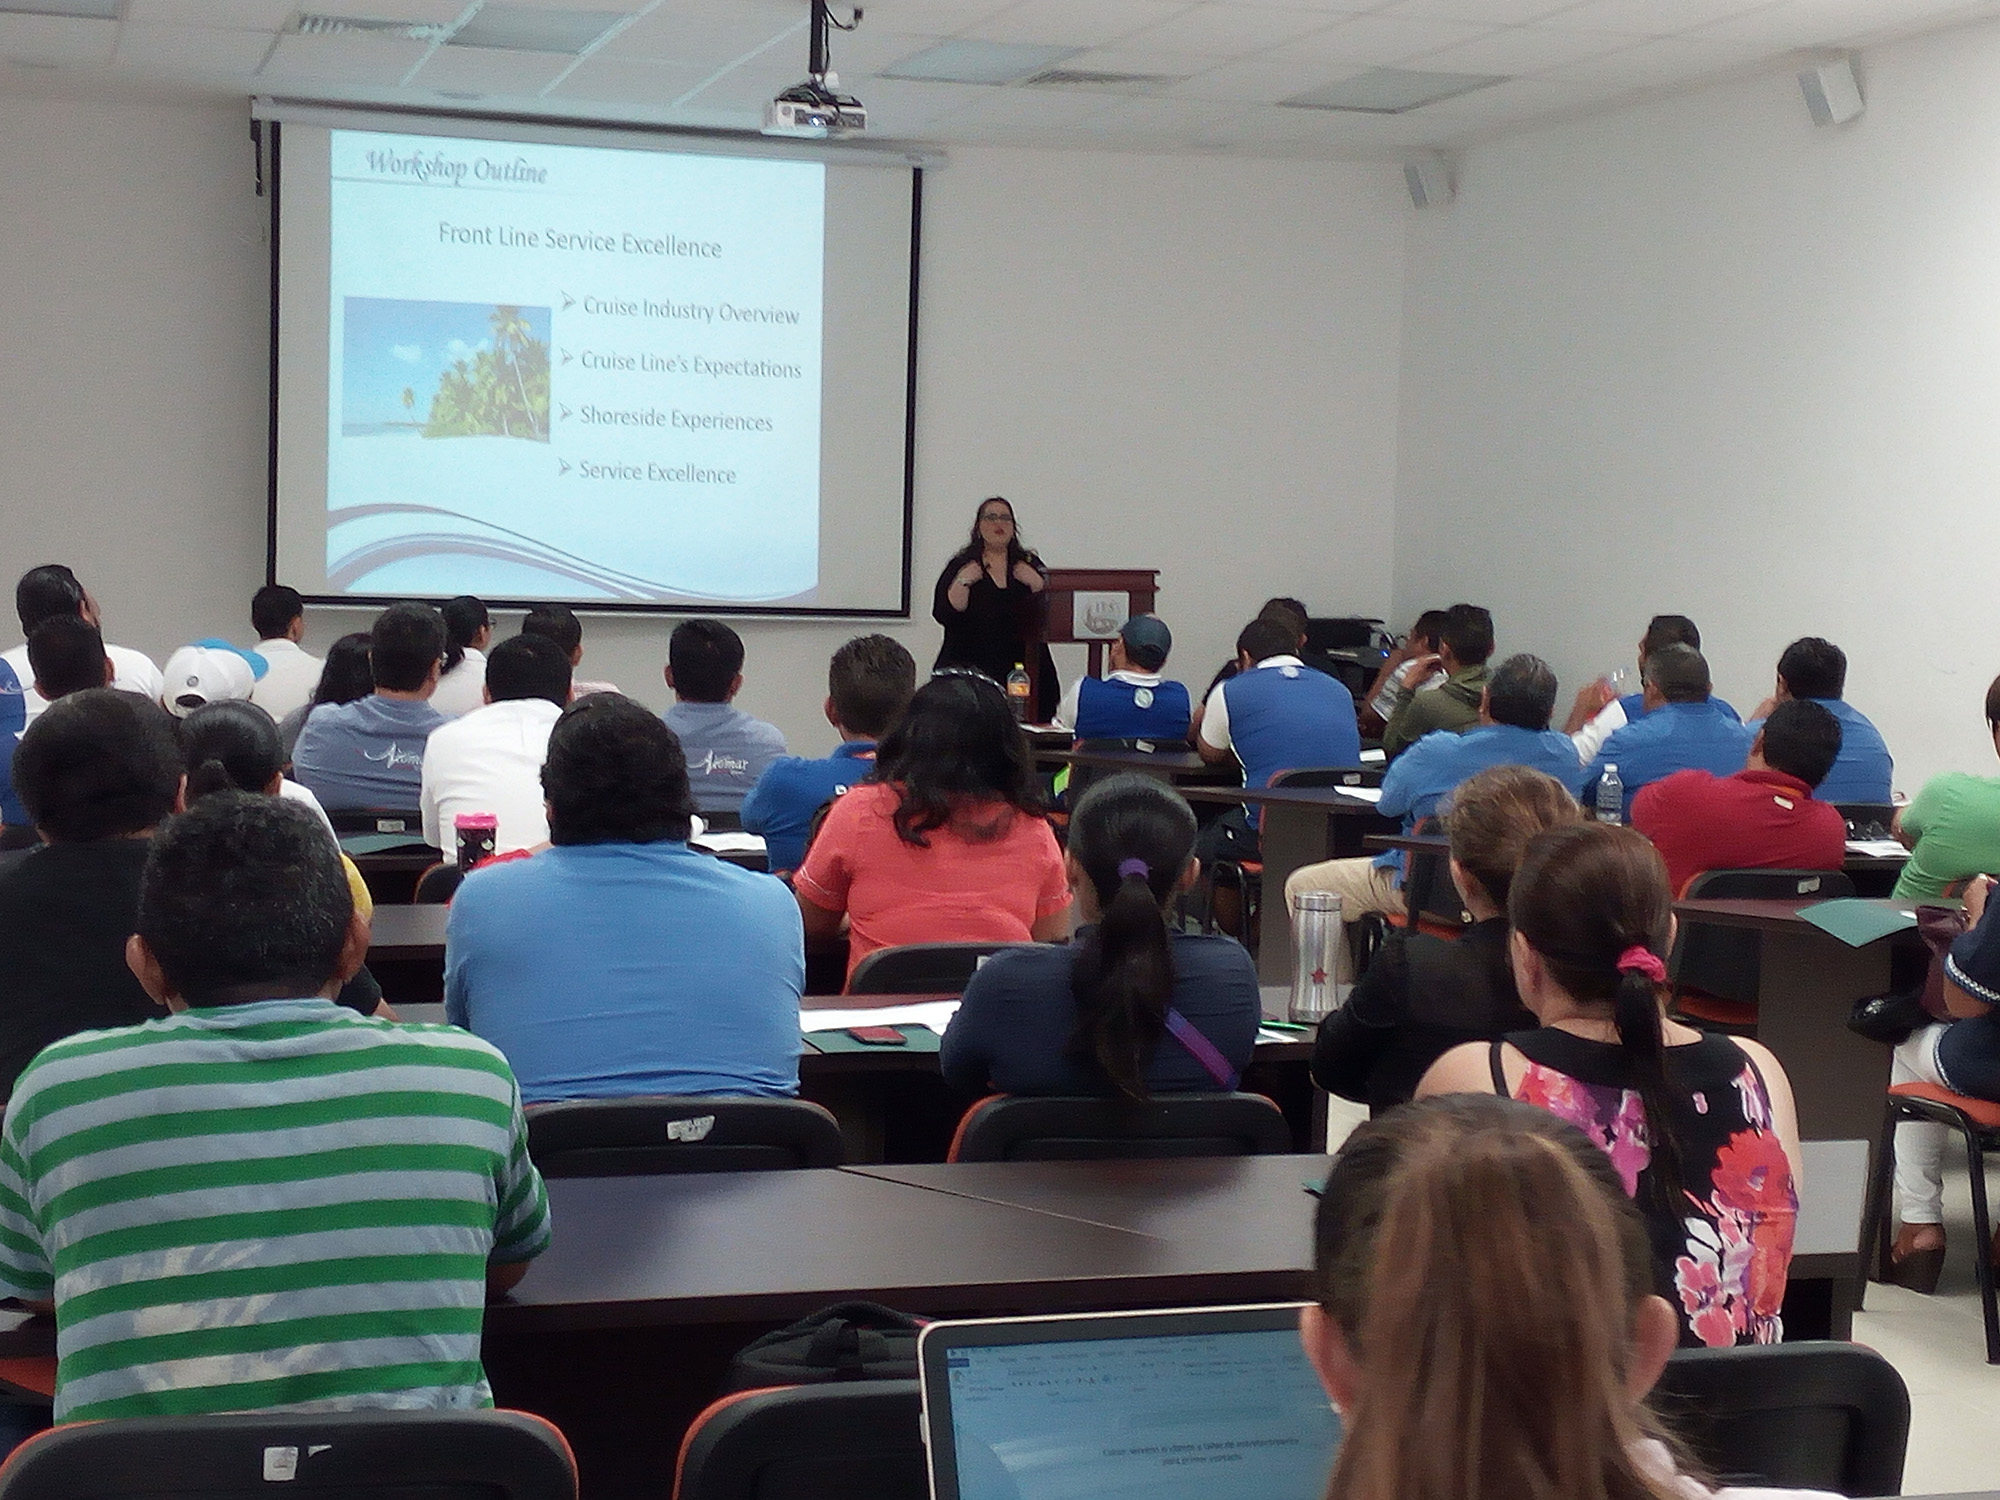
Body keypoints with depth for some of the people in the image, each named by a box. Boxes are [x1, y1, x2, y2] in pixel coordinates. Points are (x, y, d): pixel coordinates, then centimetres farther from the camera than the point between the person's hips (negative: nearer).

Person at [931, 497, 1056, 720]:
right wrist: (962, 582, -13)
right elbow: (943, 615, -3)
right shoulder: (961, 565, 8)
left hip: (1023, 671, 2)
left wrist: (1036, 584, -8)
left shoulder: (1030, 565, 13)